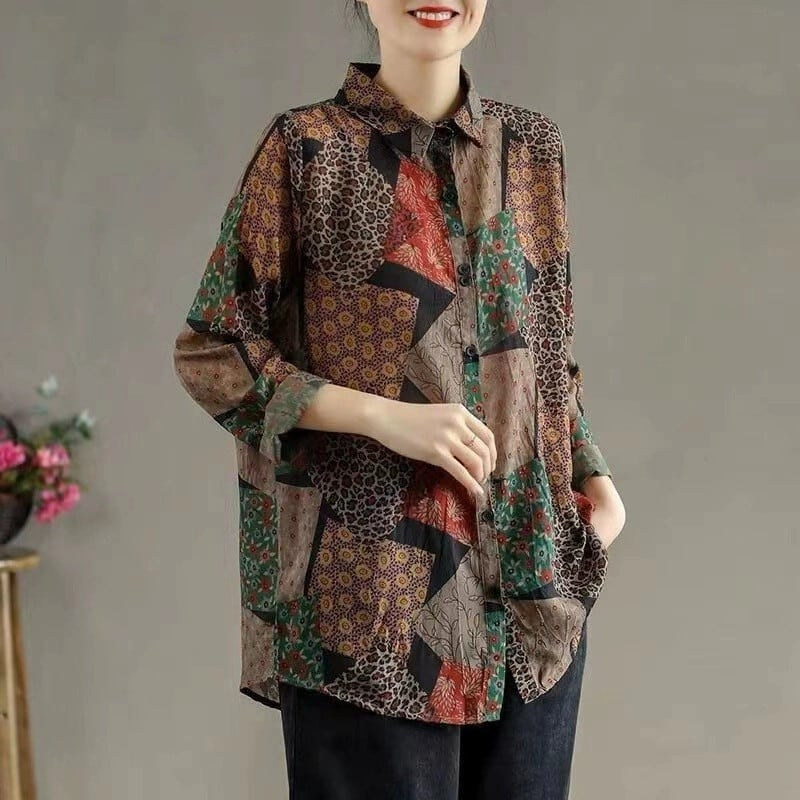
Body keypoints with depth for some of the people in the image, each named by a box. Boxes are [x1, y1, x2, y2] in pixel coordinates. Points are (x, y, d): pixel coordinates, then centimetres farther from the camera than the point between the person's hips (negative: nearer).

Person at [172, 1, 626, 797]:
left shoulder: (532, 145, 10)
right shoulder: (306, 147, -4)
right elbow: (209, 351, -4)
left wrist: (593, 473, 2)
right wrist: (386, 417, -15)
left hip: (530, 581, 4)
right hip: (375, 581, -4)